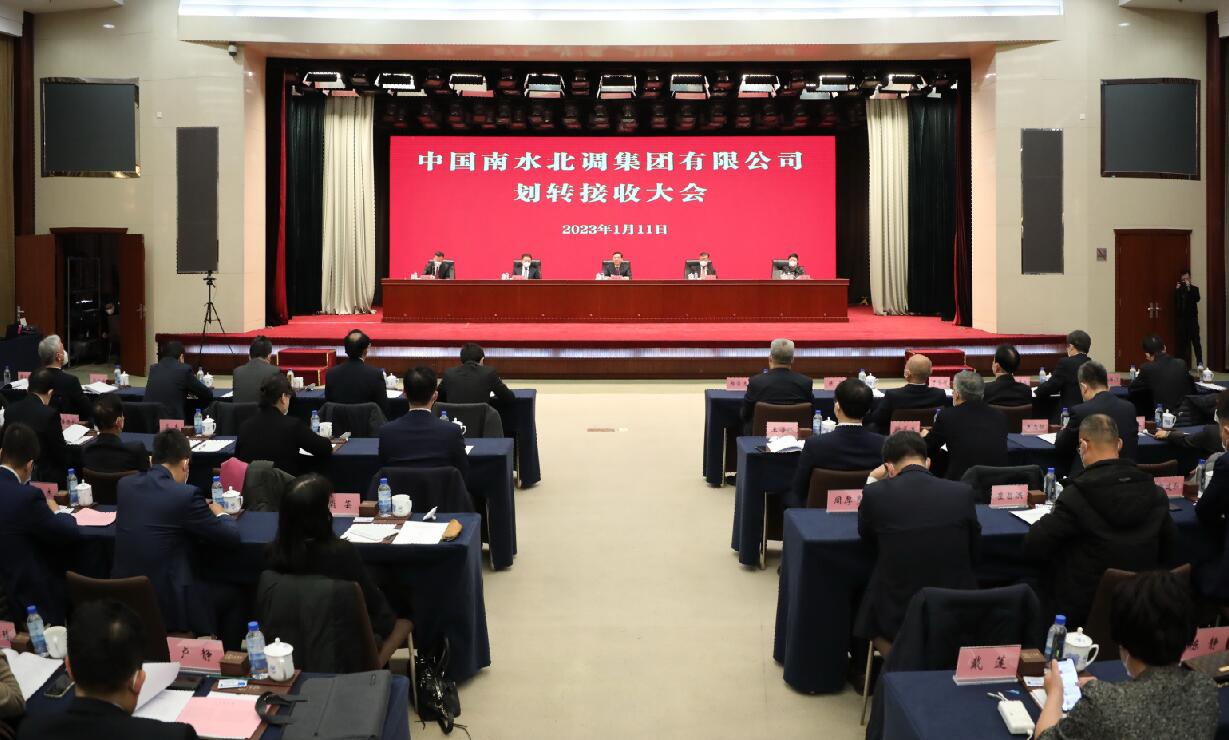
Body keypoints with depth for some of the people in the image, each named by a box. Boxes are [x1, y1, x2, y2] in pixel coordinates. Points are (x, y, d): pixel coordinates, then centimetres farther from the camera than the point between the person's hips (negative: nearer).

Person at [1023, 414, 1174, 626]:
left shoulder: (1077, 495, -17)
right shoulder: (1153, 491, -1)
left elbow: (1033, 546, -13)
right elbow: (1165, 550, 11)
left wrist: (1051, 517, 6)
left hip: (1083, 609, -6)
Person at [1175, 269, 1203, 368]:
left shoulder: (1194, 289, 6)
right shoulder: (1177, 290, 10)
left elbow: (1197, 299, -12)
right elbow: (1174, 302, -2)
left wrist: (1189, 288, -18)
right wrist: (1177, 290, -11)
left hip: (1192, 319, -2)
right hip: (1181, 320, 2)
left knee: (1196, 341, -6)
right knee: (1182, 342, -1)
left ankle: (1200, 363, -6)